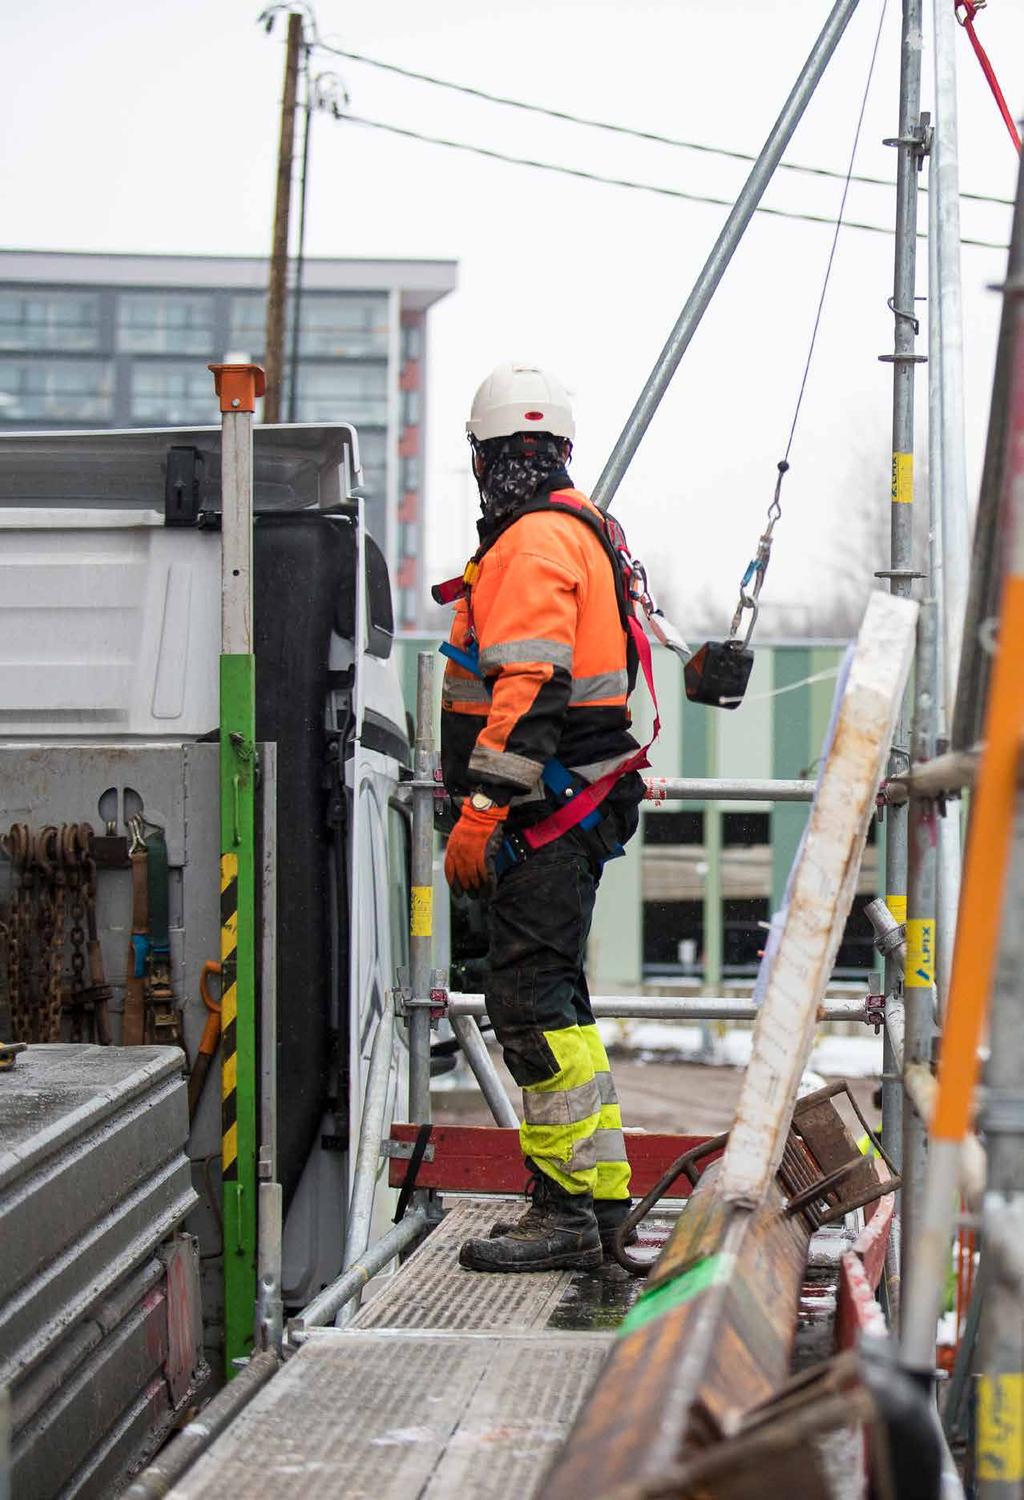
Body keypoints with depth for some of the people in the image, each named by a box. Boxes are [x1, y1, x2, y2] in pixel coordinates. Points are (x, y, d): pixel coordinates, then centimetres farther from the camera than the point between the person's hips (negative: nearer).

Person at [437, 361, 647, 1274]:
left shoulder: (533, 545, -14)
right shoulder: (581, 531, 19)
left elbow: (529, 691, -24)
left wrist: (480, 812, -25)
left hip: (547, 812, -10)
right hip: (573, 807, 10)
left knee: (531, 1002, -11)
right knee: (550, 997, 16)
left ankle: (569, 1209, -11)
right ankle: (600, 1190, 22)